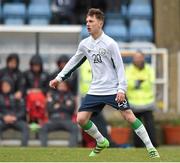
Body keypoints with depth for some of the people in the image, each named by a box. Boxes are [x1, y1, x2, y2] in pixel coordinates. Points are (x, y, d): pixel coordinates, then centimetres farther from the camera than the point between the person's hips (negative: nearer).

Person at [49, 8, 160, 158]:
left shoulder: (110, 43, -11)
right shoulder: (84, 44, 4)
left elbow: (120, 67, -11)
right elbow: (74, 62, 19)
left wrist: (121, 89, -18)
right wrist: (59, 78, 18)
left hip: (114, 89, -5)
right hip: (95, 90, 5)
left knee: (129, 116, -13)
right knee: (81, 119, -4)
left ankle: (150, 148, -5)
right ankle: (101, 143, 19)